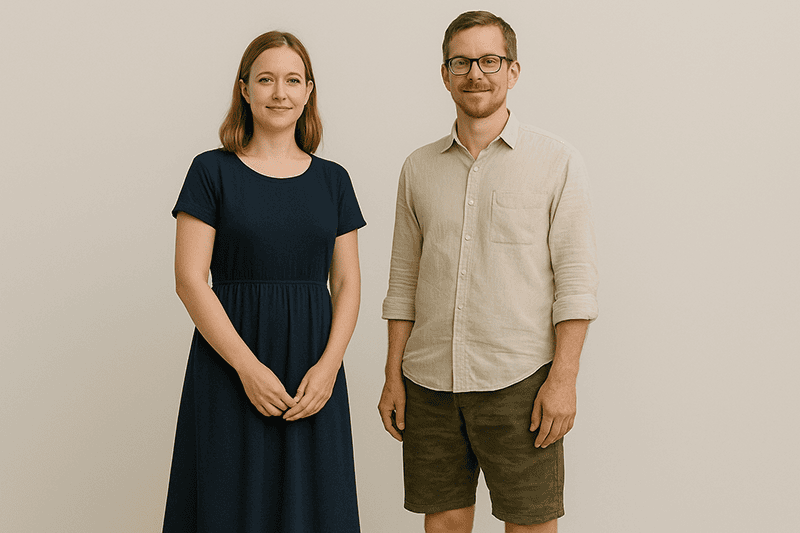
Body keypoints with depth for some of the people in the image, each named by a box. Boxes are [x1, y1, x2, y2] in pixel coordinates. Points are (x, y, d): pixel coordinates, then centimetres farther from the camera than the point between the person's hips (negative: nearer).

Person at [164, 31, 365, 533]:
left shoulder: (332, 179, 9)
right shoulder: (213, 171, 0)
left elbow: (347, 283, 7)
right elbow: (190, 280, -6)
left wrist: (329, 365, -9)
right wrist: (248, 366, -14)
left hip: (313, 371, 3)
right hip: (230, 366, -2)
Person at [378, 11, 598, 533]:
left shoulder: (558, 161, 0)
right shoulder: (419, 168, 11)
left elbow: (575, 280, -4)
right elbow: (404, 282, 14)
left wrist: (563, 379, -11)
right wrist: (393, 377, 8)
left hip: (519, 380, -3)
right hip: (429, 383, 3)